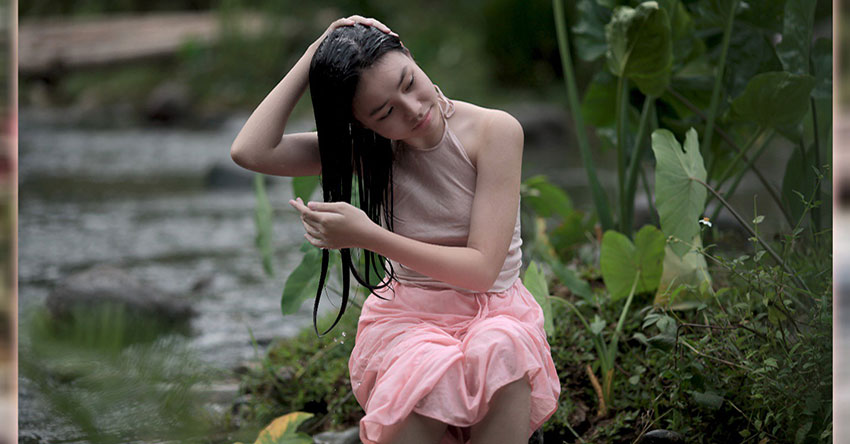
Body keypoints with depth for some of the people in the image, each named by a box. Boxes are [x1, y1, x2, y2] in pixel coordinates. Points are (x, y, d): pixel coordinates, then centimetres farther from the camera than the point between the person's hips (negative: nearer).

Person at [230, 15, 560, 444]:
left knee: (499, 353, -39)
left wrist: (367, 235, -23)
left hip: (493, 311, -1)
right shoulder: (367, 149, 0)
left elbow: (481, 268, -15)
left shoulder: (493, 131, -10)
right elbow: (250, 151, -13)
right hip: (405, 318, 1)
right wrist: (312, 59, -12)